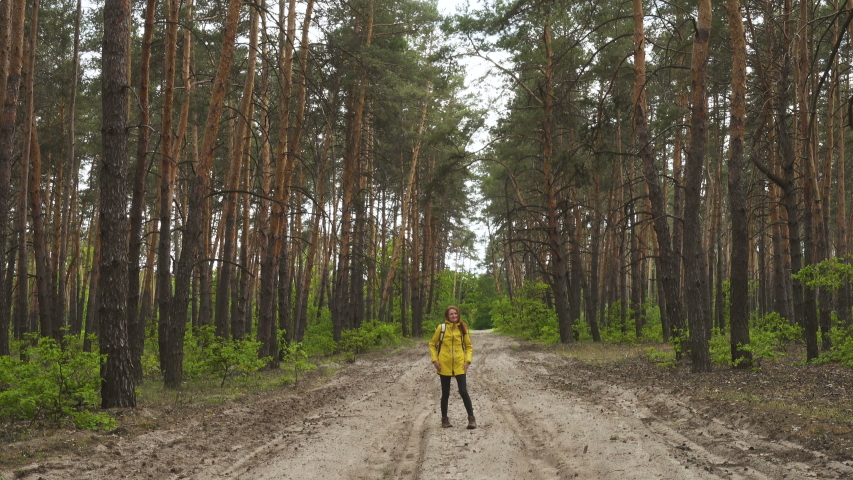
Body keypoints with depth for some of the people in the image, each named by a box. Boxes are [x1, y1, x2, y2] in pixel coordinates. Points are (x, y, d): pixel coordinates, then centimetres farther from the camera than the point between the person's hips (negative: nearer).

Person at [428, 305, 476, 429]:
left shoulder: (462, 328, 3)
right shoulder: (441, 328, -2)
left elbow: (469, 346, 10)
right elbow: (432, 344, 5)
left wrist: (467, 360, -2)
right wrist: (434, 360, -5)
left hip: (459, 365, 0)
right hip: (444, 365, 0)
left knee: (463, 391, -7)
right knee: (445, 393, 8)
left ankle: (471, 418, 2)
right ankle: (444, 419, 21)